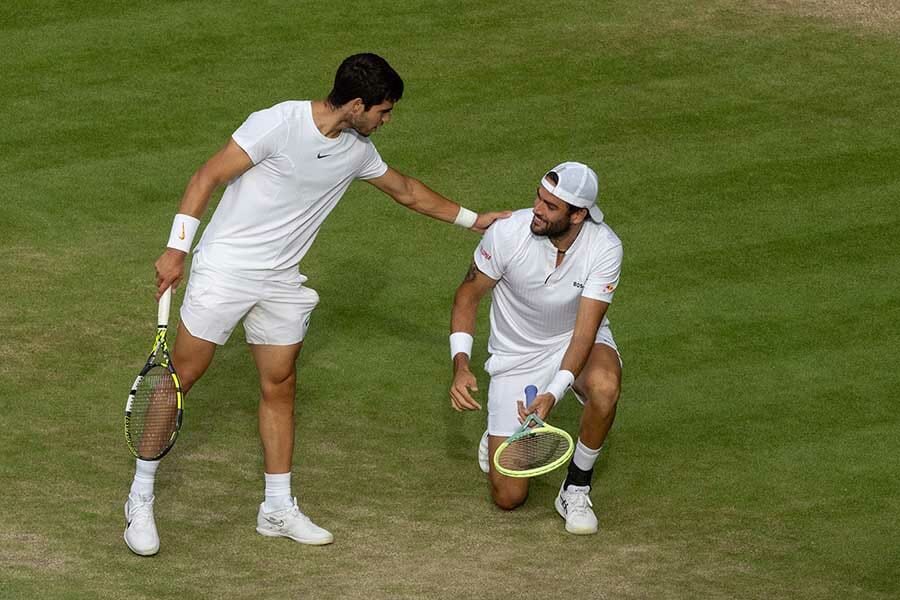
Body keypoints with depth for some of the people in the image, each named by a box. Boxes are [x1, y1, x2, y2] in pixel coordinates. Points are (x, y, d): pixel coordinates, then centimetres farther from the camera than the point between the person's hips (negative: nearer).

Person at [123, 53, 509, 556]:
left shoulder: (357, 150, 4)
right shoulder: (278, 124, -18)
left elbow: (408, 192, 22)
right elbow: (206, 178, -16)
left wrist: (475, 220, 24)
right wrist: (177, 250, -19)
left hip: (281, 282, 7)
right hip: (225, 267, -7)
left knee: (281, 386, 7)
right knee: (181, 375, -3)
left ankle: (279, 509, 16)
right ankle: (140, 501, 7)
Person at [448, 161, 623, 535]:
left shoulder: (605, 248, -24)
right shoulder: (508, 232, -23)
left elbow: (586, 330, -28)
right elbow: (468, 295, -8)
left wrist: (553, 394, -42)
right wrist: (460, 364, -23)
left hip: (577, 343, 0)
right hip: (517, 356, 0)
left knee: (604, 386, -40)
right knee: (508, 497, -7)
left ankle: (575, 489, -15)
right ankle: (500, 436, 30)